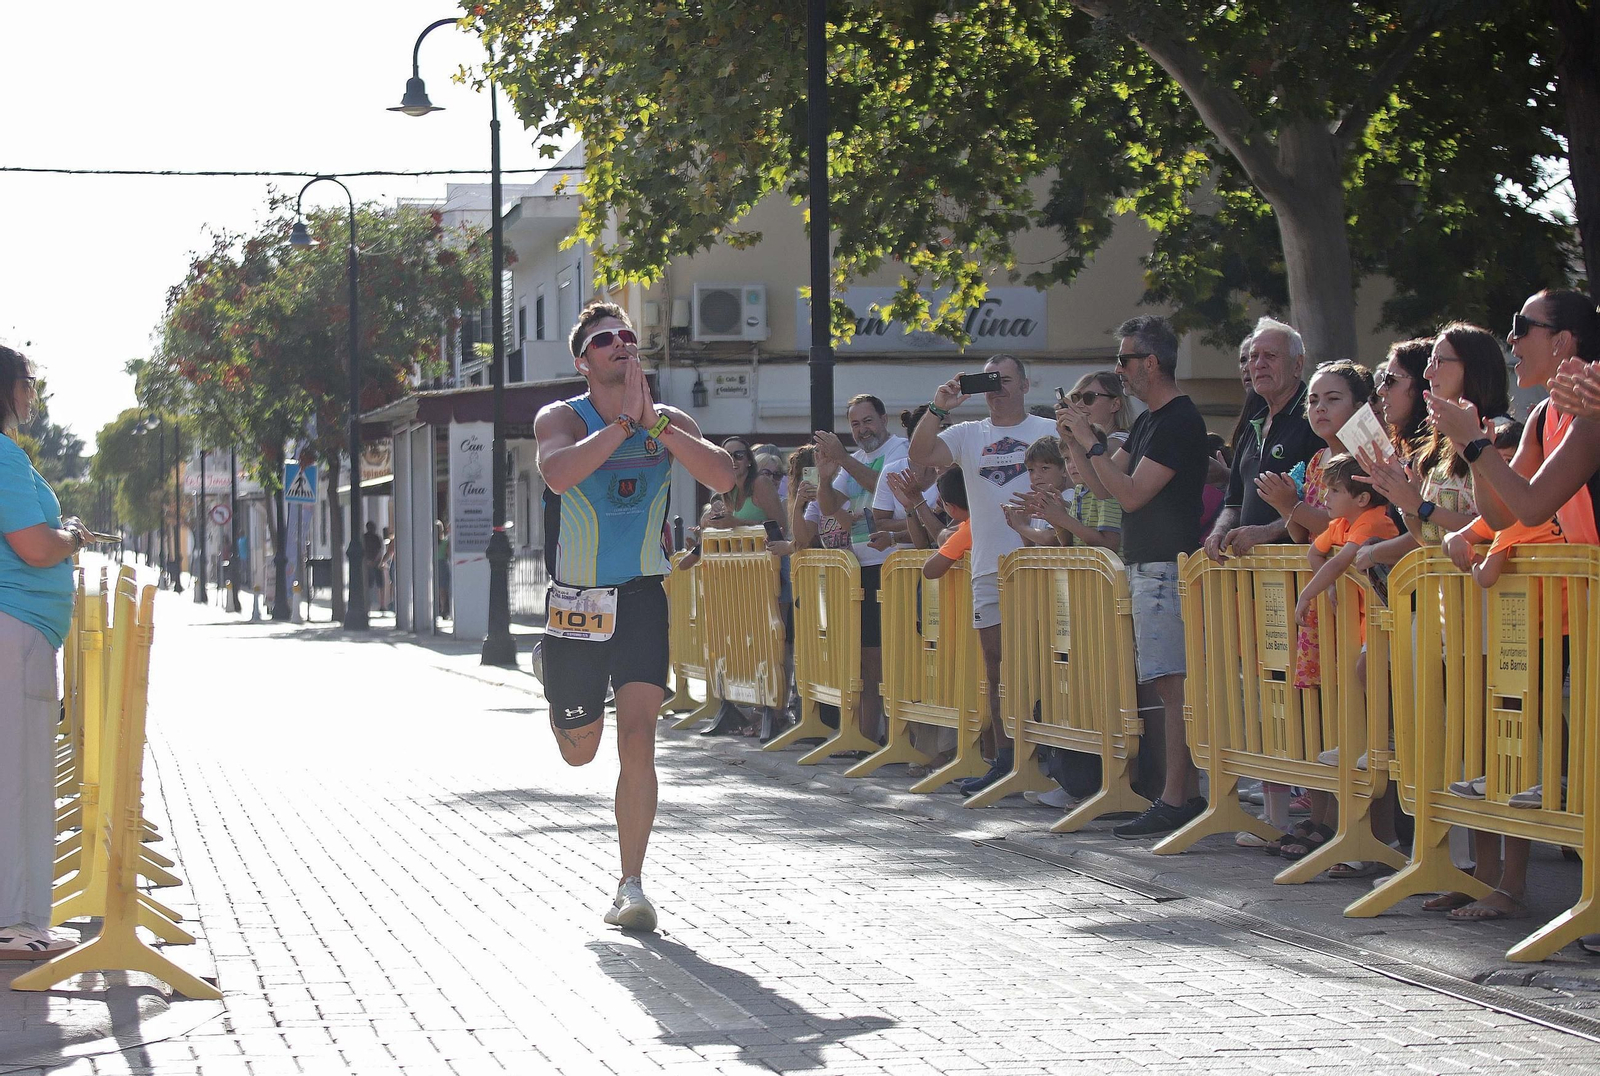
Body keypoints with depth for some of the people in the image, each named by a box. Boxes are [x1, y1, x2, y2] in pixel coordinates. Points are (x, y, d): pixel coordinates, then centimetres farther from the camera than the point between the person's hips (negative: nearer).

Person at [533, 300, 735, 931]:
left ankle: (631, 886, -6)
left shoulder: (668, 422, 0)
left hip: (642, 596, 1)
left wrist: (654, 423, -24)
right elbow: (558, 474, -31)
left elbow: (723, 477, -17)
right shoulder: (562, 418, -8)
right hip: (577, 599, -1)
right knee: (579, 752, 14)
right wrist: (624, 423, -29)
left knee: (637, 741, -14)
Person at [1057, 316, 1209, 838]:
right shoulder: (1149, 421, 18)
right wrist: (1074, 442, 6)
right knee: (1157, 684, 10)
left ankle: (1175, 801, -11)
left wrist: (1091, 443, -14)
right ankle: (1186, 794, 12)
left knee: (1170, 685, -11)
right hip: (1143, 567, 11)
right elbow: (1104, 485, 19)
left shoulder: (1180, 421, -14)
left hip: (1166, 568, -10)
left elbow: (1131, 494, -18)